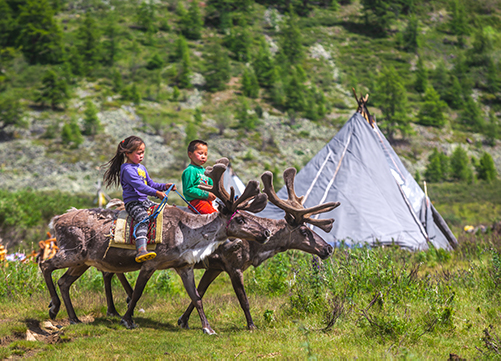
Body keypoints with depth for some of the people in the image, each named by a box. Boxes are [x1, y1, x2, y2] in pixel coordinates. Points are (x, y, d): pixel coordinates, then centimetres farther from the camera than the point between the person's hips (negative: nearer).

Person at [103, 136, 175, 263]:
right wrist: (157, 193, -25)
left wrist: (164, 186, 10)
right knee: (143, 219, -33)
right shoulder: (127, 169, -13)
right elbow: (139, 186, -23)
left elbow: (150, 184, 26)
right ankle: (141, 250, -53)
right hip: (132, 203, -10)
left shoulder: (142, 168, 19)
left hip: (144, 201, 10)